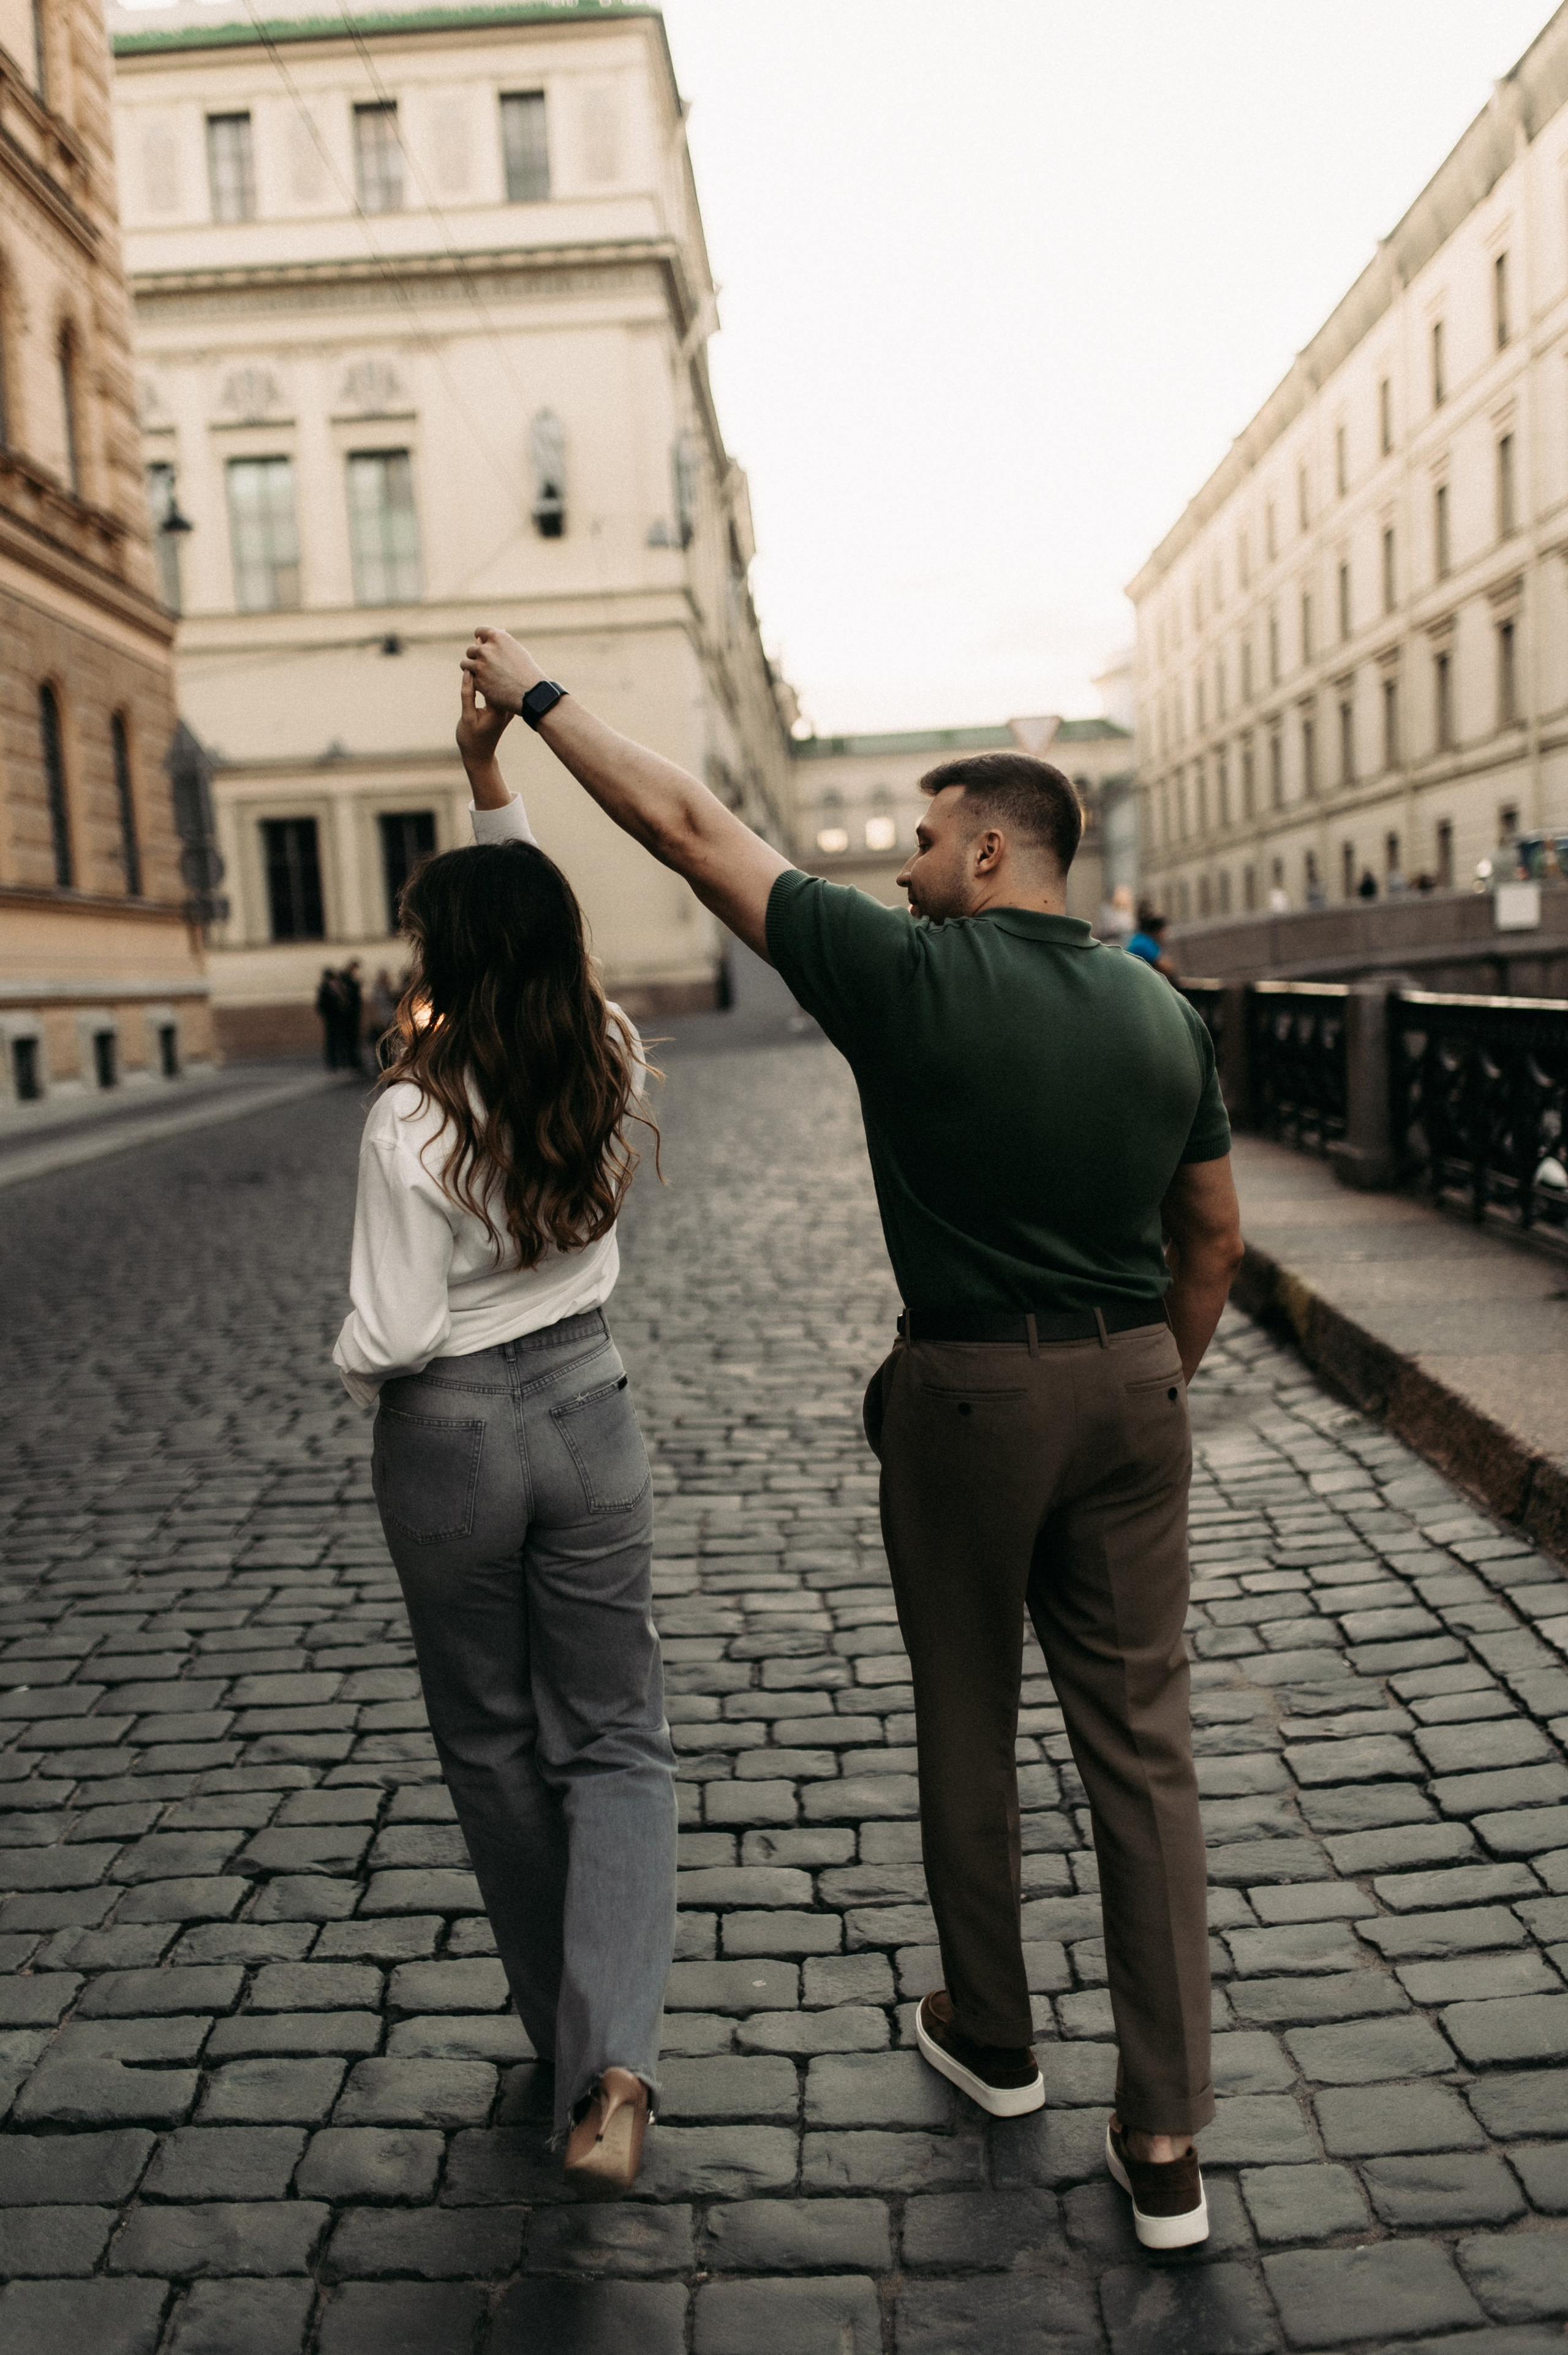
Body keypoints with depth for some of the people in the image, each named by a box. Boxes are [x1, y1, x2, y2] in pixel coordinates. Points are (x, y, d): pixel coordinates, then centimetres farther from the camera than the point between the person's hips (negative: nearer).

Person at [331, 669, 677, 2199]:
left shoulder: (412, 1121, -20)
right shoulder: (609, 1070, -7)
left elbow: (390, 1337, -17)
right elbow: (545, 930, 12)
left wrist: (357, 1375, 5)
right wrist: (492, 785, 13)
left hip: (449, 1440, -3)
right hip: (586, 1413, 3)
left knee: (492, 1743, 17)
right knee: (614, 1739, 10)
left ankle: (562, 2028, 34)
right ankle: (611, 2067, -5)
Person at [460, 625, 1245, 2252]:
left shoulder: (908, 976, -13)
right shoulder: (1162, 1013, 3)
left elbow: (690, 829, -8)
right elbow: (1213, 1239, 10)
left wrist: (539, 698, 3)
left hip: (967, 1399, -4)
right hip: (1129, 1391, 5)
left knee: (967, 1730, 15)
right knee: (1141, 1746, 9)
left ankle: (991, 2039, 36)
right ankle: (1166, 2140, 14)